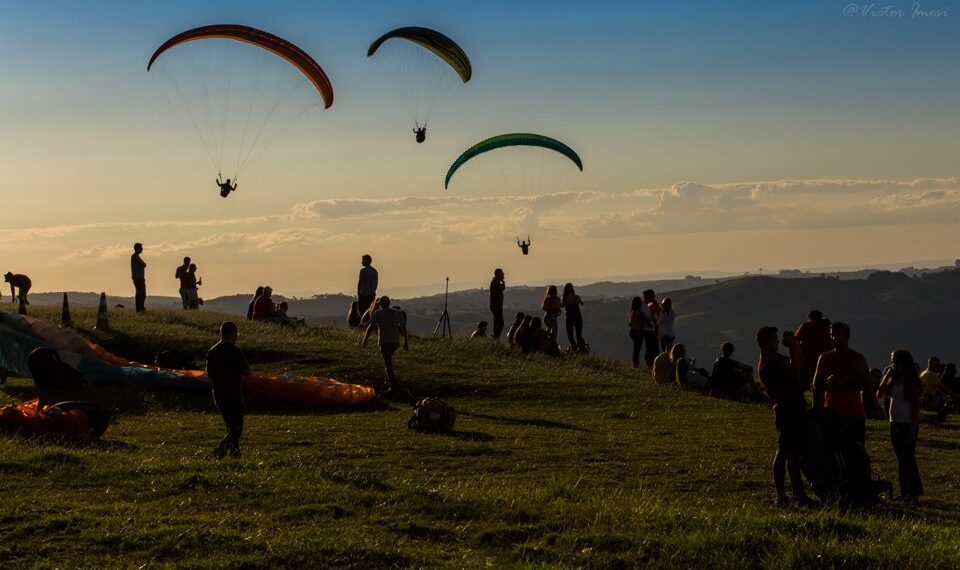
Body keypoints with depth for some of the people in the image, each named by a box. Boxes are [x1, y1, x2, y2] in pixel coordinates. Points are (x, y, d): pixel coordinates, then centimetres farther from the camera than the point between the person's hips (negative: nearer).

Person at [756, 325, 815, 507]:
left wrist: (794, 345, 11)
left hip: (797, 410, 10)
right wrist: (793, 347, -19)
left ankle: (798, 492, 20)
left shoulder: (778, 358, 12)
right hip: (786, 412, -10)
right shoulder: (766, 367, -19)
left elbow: (800, 363, 26)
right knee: (783, 453, -6)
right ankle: (781, 496, -4)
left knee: (794, 453, 13)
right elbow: (794, 373, -26)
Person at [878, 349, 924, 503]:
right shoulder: (893, 380, 10)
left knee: (907, 457, -7)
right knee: (901, 458, 9)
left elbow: (916, 406, -11)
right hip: (895, 423, 7)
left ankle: (913, 493, -2)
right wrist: (887, 375, -5)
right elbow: (881, 392, -2)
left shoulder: (911, 382, -8)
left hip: (907, 424, -7)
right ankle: (905, 492, 14)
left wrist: (913, 429, -15)